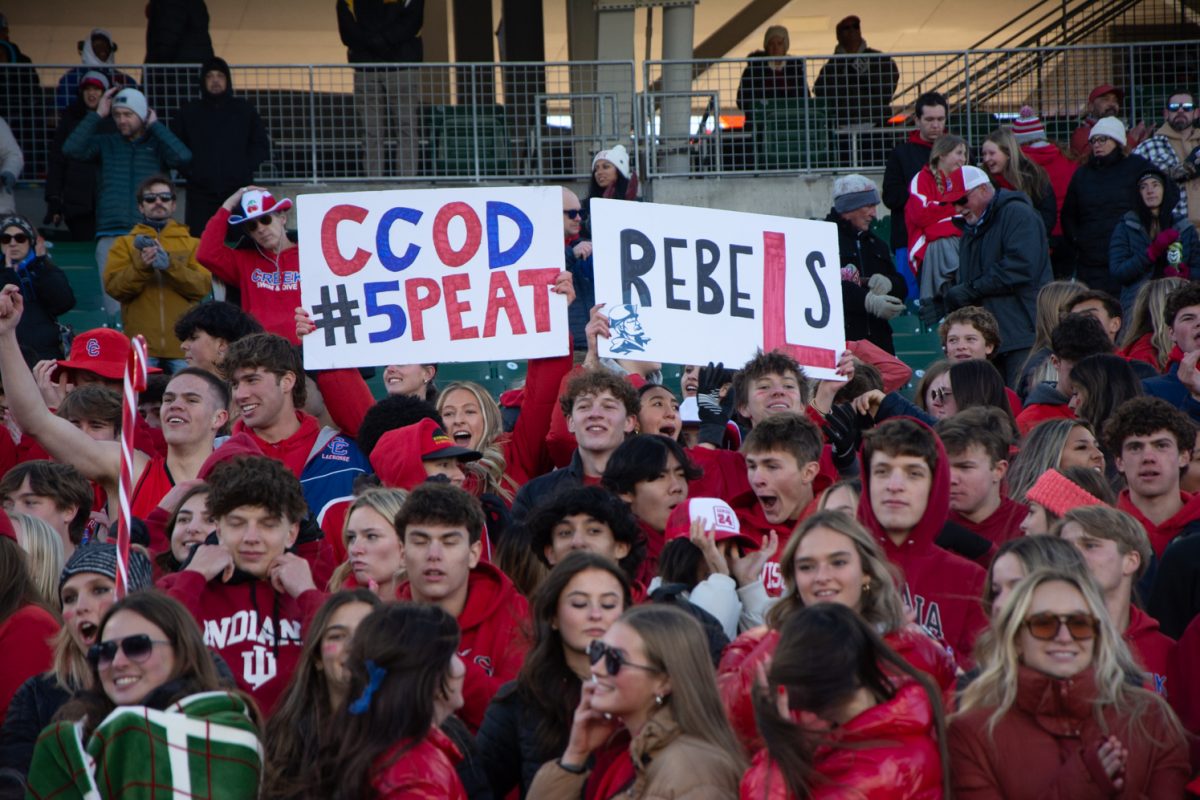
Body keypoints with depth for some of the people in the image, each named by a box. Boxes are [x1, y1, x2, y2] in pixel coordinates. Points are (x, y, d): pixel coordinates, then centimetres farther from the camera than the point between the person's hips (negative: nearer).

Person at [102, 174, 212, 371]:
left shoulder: (192, 244, 13)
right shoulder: (125, 244, 13)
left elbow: (203, 286, -2)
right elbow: (113, 287, 0)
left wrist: (169, 263, -15)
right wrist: (141, 266, -16)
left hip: (183, 346, 0)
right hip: (141, 346, 0)